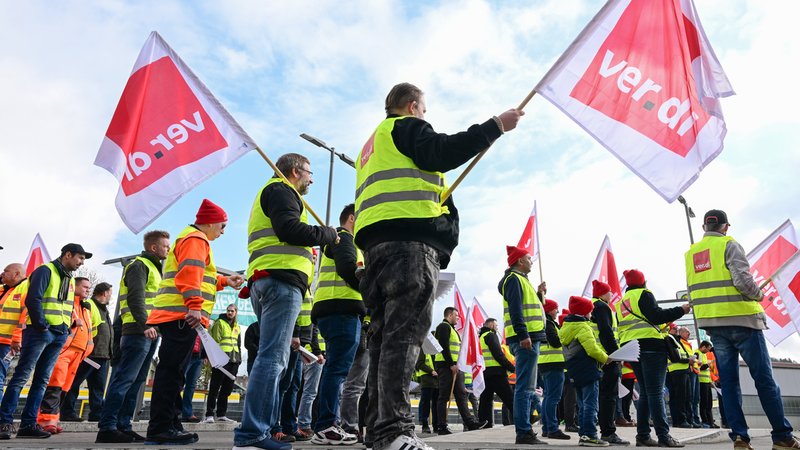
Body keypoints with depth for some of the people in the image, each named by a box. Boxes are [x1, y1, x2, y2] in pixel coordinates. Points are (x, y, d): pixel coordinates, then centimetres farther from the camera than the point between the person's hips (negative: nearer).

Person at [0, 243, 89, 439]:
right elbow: (33, 299, -15)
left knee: (42, 380, 7)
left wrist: (66, 328, 10)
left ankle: (28, 424, 10)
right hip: (40, 332, -8)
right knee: (21, 376, -5)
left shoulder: (70, 279, 19)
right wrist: (42, 325, -15)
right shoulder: (45, 271, -5)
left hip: (59, 335, 8)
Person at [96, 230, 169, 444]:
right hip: (138, 331, -10)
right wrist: (145, 324, -26)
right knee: (125, 379, -10)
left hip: (150, 333, 10)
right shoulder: (139, 265, -3)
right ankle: (107, 427, -8)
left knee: (136, 381, 8)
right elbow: (136, 297, -17)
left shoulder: (153, 268, 26)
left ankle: (124, 426, 11)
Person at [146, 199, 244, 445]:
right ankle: (160, 429, -10)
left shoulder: (190, 238, 29)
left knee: (173, 372, 10)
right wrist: (195, 306, -27)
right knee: (172, 370, -11)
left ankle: (169, 425, 15)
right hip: (182, 315, -11)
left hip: (175, 316, 11)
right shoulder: (196, 239, -5)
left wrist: (225, 281, 34)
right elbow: (190, 274, -20)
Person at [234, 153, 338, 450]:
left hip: (261, 281, 11)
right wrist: (328, 234, -4)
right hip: (282, 279, -11)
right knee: (273, 357, -14)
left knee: (273, 357, 10)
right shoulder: (281, 189, 1)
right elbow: (288, 229, -15)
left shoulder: (271, 193, 33)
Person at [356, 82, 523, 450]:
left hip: (374, 240, 9)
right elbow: (441, 153, -10)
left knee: (384, 333, 4)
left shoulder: (372, 145, 36)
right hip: (409, 235, -9)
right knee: (405, 330, -17)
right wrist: (495, 126, -4)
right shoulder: (408, 126, 9)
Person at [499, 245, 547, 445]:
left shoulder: (520, 280, 26)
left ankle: (524, 431, 15)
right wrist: (523, 335, -25)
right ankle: (524, 432, -10)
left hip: (530, 339, 10)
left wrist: (539, 294, 19)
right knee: (525, 387, -11)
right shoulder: (514, 279, -5)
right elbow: (515, 309, -18)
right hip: (526, 339, -10)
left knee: (527, 387, 11)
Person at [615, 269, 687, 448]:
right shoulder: (644, 294, 0)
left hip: (630, 348, 7)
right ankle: (663, 436, -11)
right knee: (656, 393, -9)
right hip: (650, 346, -7)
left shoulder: (621, 302, 22)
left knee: (645, 392, 11)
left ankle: (642, 435, 8)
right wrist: (681, 310, -6)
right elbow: (656, 316, -13)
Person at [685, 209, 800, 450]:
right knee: (764, 379, 3)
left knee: (728, 380, 7)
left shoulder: (691, 253, 13)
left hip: (713, 325, 5)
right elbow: (742, 279, -16)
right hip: (741, 318, -5)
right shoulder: (728, 245, -6)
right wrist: (758, 295, 2)